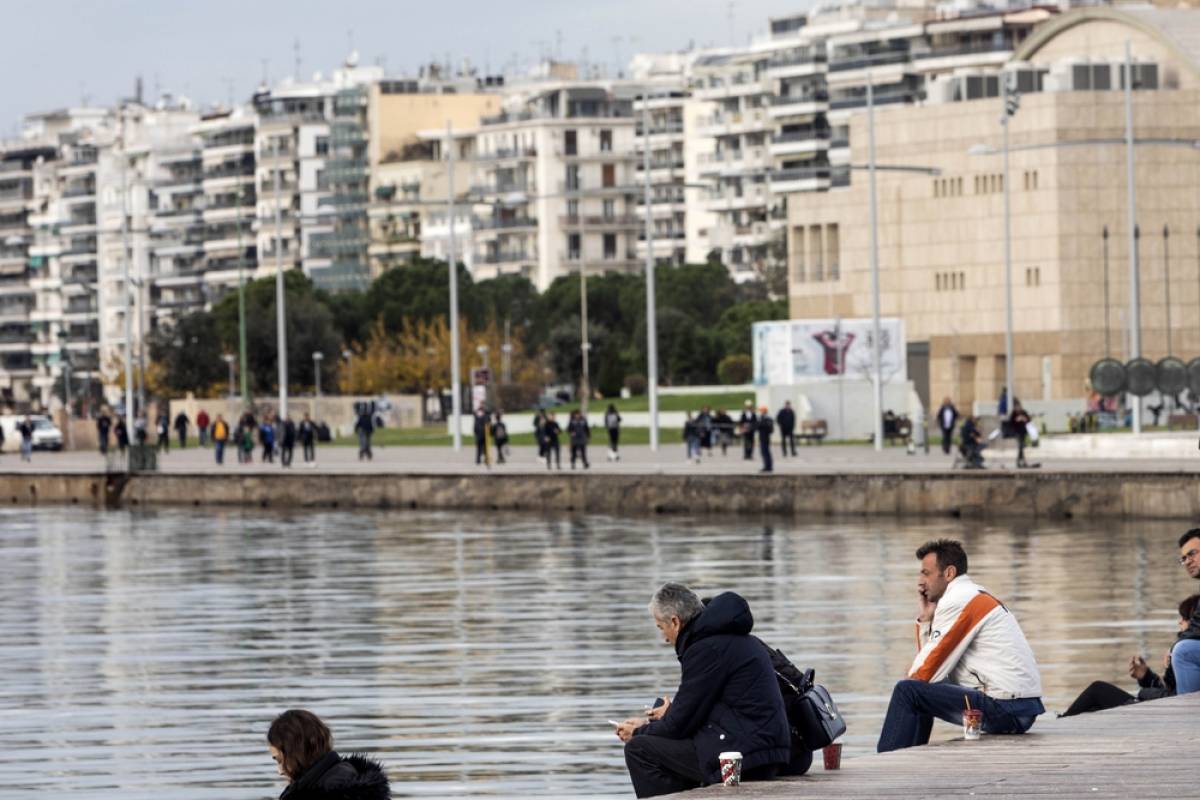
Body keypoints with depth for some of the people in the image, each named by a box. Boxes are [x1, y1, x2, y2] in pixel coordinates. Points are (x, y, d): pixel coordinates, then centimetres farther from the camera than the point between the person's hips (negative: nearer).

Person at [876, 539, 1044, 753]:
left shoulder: (958, 601, -11)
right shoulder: (973, 596, 20)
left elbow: (928, 672, -11)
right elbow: (933, 664, 19)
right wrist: (925, 619, 11)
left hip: (1004, 709, -10)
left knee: (907, 692, -11)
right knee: (920, 692, 26)